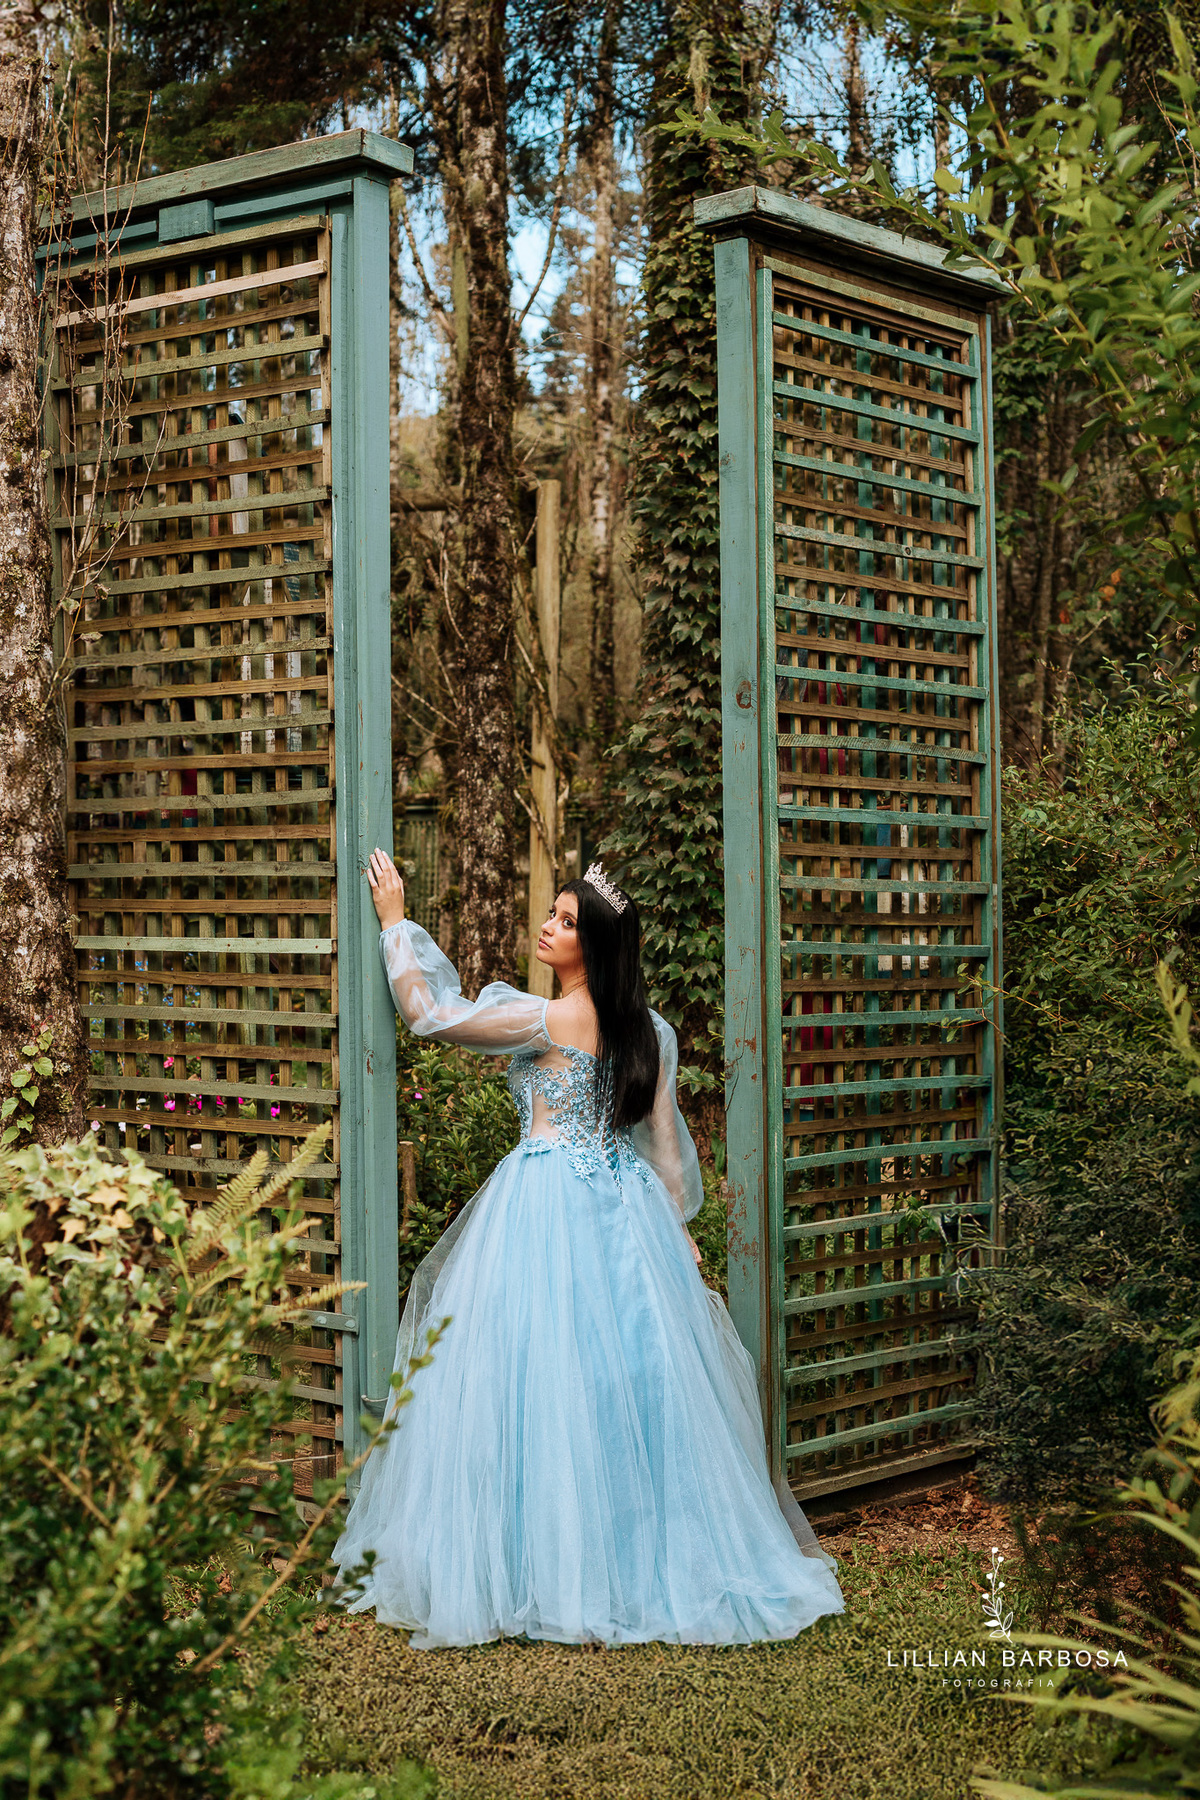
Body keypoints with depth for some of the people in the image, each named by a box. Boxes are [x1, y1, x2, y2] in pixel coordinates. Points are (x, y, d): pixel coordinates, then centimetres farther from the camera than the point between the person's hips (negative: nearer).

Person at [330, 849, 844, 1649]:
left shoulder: (544, 1020, -12)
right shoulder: (648, 1029, 7)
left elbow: (430, 1011, -4)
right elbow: (667, 1143, 10)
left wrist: (396, 921, 5)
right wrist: (676, 1232, 18)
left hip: (545, 1207, -7)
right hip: (625, 1208, 7)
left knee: (538, 1377, -1)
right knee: (634, 1370, 10)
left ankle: (540, 1571, 3)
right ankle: (650, 1557, 16)